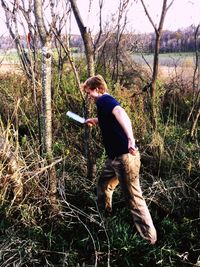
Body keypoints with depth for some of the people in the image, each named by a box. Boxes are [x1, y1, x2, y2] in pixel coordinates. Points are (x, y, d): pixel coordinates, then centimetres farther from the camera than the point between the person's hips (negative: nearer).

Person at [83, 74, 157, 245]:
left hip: (125, 157, -10)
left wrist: (130, 138, -49)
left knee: (134, 198, -3)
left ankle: (149, 239, 8)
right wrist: (94, 121, 45)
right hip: (115, 157, 10)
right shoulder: (105, 103, 17)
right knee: (104, 185, 26)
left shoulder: (105, 100, -13)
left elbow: (120, 113, -35)